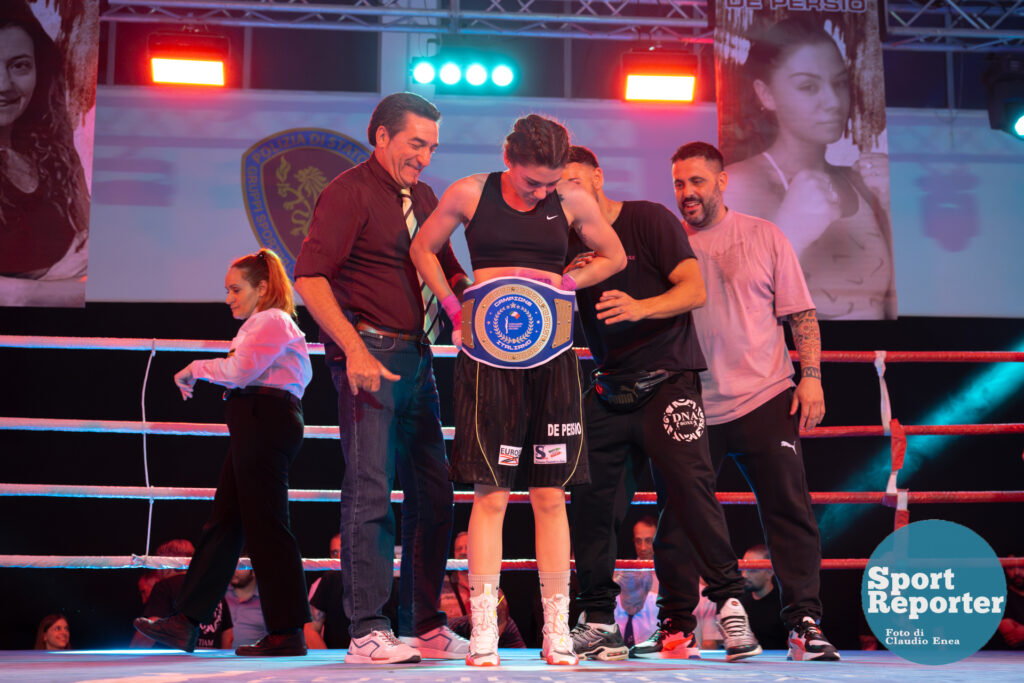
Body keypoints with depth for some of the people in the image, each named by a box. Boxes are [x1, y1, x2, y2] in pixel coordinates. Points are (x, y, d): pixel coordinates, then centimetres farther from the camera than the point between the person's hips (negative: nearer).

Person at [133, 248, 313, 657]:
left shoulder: (271, 320, -5)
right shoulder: (263, 325, 26)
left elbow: (239, 369, -18)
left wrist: (195, 370, -3)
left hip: (265, 420, -11)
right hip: (255, 427, 11)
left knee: (264, 526, -10)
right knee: (223, 523, 8)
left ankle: (287, 633, -7)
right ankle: (185, 621, 11)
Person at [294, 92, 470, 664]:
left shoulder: (423, 196, 18)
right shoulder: (349, 192, -5)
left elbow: (449, 271, 26)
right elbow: (310, 277, -15)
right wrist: (354, 348, -24)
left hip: (417, 356, 8)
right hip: (369, 354, -8)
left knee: (434, 492, 8)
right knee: (370, 489, -9)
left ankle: (425, 627, 17)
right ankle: (368, 632, -2)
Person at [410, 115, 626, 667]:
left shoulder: (573, 202, 5)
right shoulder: (469, 194, 3)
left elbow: (614, 256, 20)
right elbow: (423, 249, 16)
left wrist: (563, 285, 5)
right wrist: (453, 306, 4)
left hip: (551, 354, 2)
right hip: (487, 353, -1)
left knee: (550, 495, 2)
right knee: (490, 494, -4)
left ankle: (557, 630, 8)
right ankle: (483, 631, 0)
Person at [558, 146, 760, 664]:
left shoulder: (649, 219, -4)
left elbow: (694, 290, -13)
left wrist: (639, 307, -30)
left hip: (667, 378, -5)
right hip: (608, 388, 5)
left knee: (690, 486, -15)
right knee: (590, 498, -1)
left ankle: (729, 601, -4)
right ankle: (598, 621, 9)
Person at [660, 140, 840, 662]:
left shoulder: (763, 237, 6)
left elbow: (800, 312, 6)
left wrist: (811, 376, -5)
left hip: (765, 399, -1)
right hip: (690, 407, 1)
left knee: (790, 511, -3)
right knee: (678, 521, 4)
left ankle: (805, 624, 3)